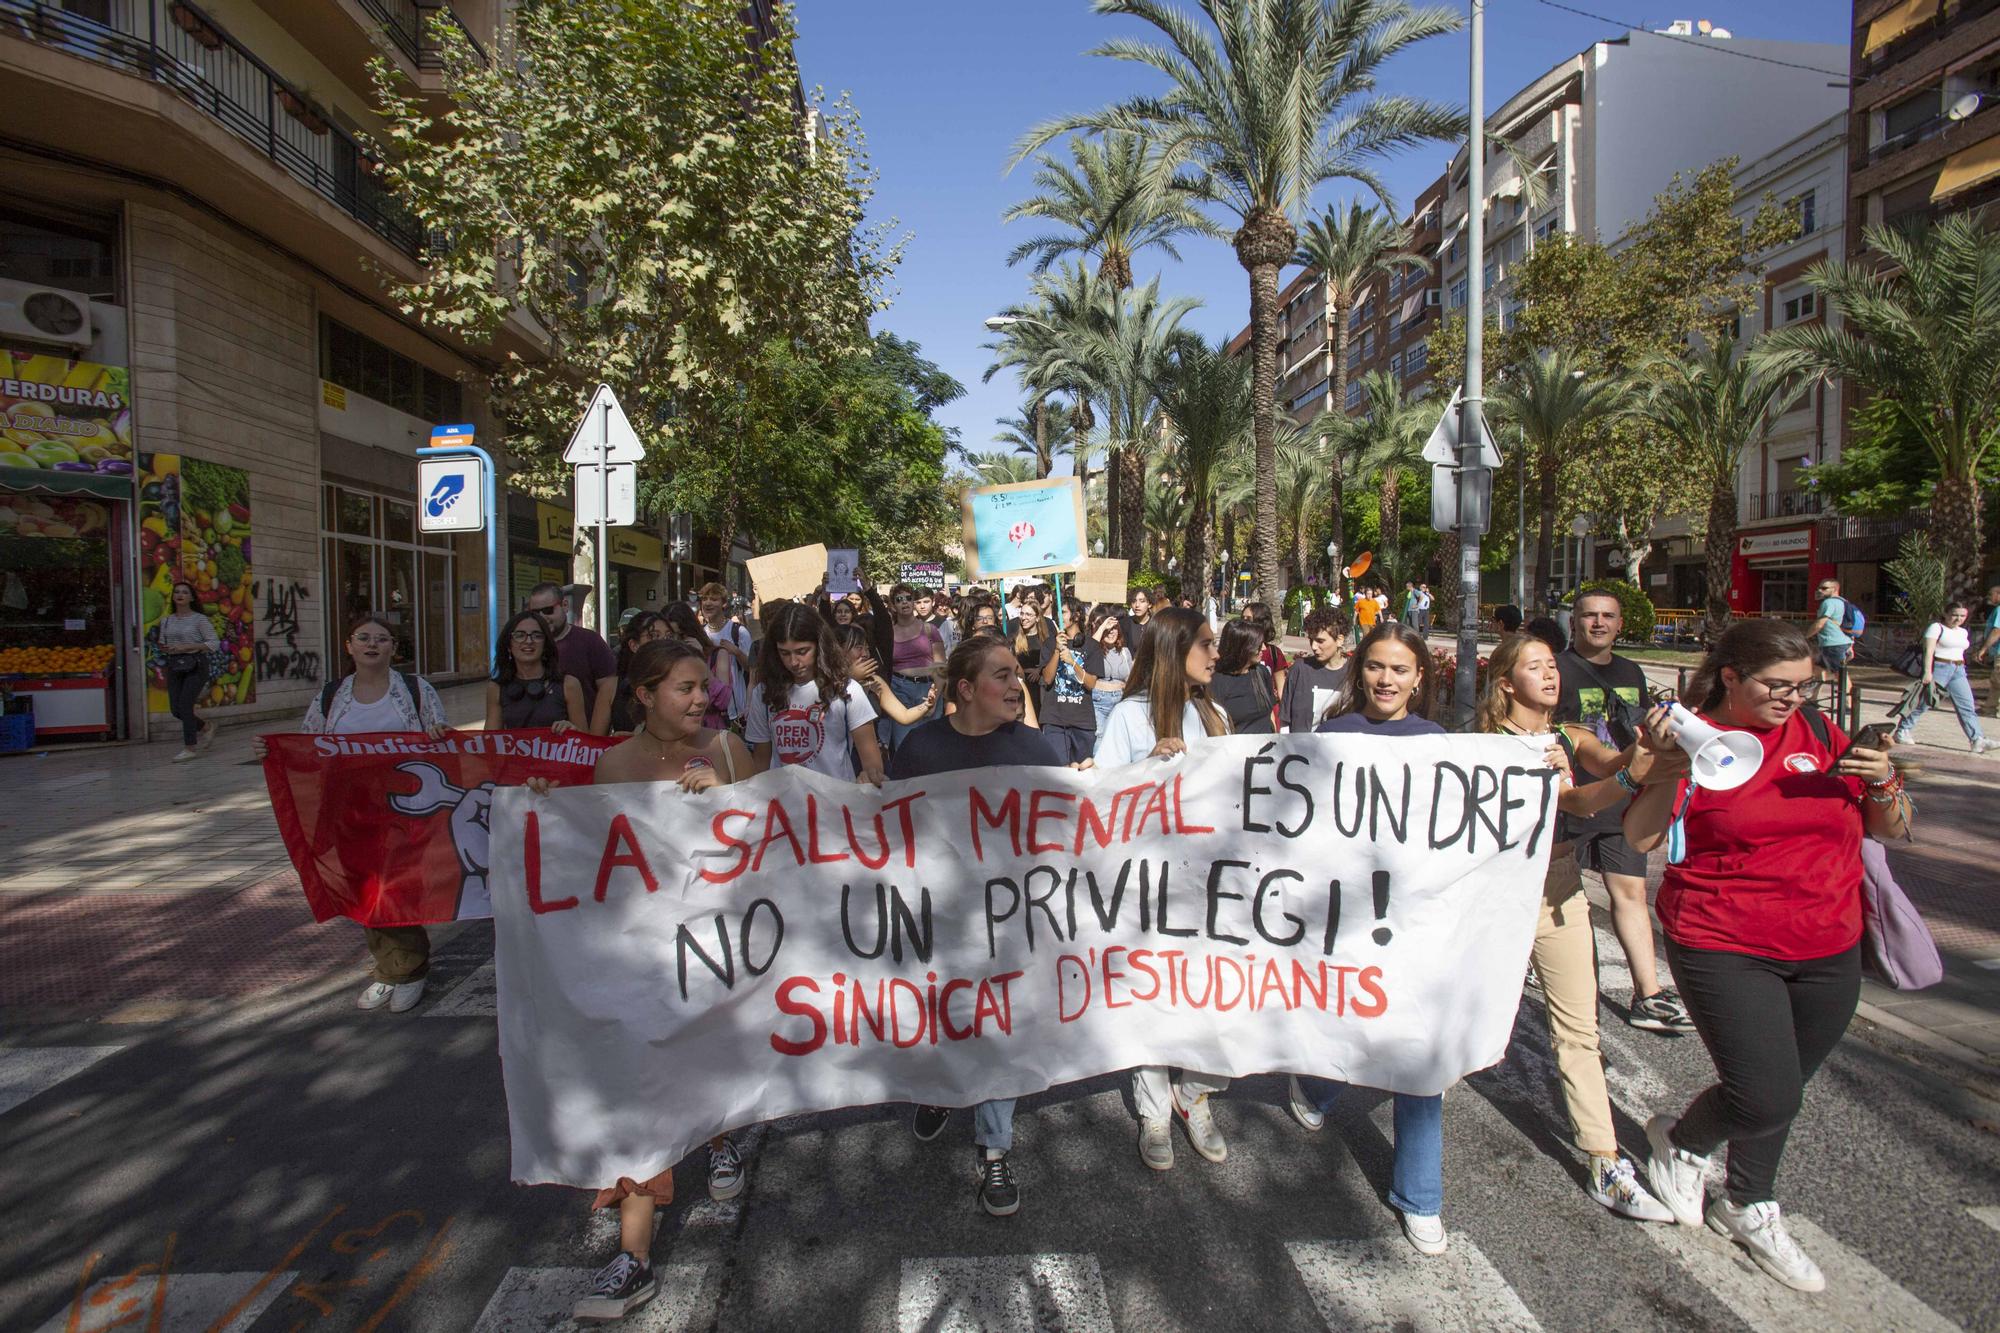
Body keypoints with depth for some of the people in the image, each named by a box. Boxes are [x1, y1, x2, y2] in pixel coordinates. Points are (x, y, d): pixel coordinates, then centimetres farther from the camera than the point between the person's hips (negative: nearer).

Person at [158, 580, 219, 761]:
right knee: (175, 709, 1)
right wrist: (164, 648, -3)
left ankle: (190, 747, -5)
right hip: (174, 666, 6)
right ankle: (206, 726, 28)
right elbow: (162, 644, 20)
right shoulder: (166, 620, 12)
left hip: (195, 665, -6)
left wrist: (186, 647, -16)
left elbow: (214, 644, -9)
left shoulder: (200, 619, -3)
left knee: (184, 704, -14)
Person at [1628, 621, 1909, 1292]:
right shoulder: (1693, 738, -9)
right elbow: (1640, 837, -17)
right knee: (1766, 1098, -9)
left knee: (1778, 1091, 17)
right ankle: (1680, 1140, 24)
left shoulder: (1818, 731, 2)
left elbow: (1892, 830, 9)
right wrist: (1662, 763, -29)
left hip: (1828, 951, 5)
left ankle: (1749, 1207, 40)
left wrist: (1883, 783, -11)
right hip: (1723, 946, -4)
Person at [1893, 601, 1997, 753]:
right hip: (1939, 668, -7)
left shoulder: (1964, 632, 16)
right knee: (1923, 704, -3)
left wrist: (1961, 669, 21)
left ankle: (1978, 741, -5)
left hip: (1958, 671, 7)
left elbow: (1960, 653, 23)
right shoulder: (1936, 627, -7)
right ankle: (1901, 732, 7)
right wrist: (1928, 672, -22)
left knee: (1967, 707, -1)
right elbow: (1929, 650, -15)